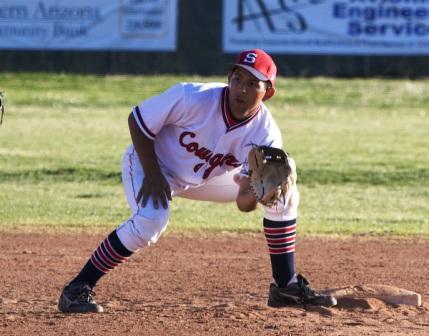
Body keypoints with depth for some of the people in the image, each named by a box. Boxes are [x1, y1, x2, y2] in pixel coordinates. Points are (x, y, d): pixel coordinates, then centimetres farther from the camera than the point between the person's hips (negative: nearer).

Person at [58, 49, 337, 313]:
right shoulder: (192, 98, -34)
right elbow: (137, 120, -20)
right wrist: (152, 174, -25)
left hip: (206, 175, 5)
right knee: (150, 223, -35)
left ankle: (286, 287, 11)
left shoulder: (266, 134, -23)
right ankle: (77, 289, -25)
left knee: (285, 193, -1)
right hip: (152, 163, -5)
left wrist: (256, 192, -47)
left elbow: (245, 204, -23)